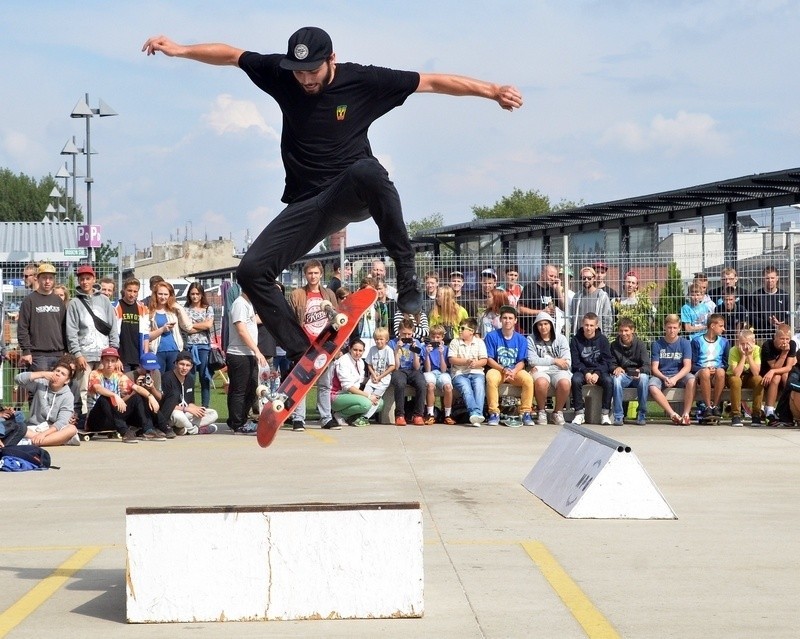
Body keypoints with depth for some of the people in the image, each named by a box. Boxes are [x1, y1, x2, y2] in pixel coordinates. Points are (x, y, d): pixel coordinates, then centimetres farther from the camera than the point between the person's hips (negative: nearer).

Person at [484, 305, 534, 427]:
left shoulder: (521, 339, 5)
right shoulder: (492, 336, -1)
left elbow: (521, 362, 1)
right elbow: (489, 360, -5)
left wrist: (513, 372, -21)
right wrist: (504, 369, -20)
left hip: (515, 371, 2)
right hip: (497, 370, -2)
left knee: (528, 379, -30)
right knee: (491, 378, -36)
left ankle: (526, 413, -21)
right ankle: (494, 413, -30)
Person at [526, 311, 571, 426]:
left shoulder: (561, 339, 11)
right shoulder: (531, 339, 9)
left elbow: (567, 363, 0)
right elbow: (532, 361, -5)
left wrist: (541, 364, -7)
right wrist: (554, 361, -6)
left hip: (558, 371, 1)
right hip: (540, 372, -1)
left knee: (564, 383, -35)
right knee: (541, 382, -38)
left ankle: (558, 411, -8)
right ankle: (541, 411, -11)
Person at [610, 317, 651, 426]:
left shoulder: (640, 344, -1)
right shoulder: (614, 345, 6)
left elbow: (647, 366, -9)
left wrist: (639, 371, -33)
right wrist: (616, 368, -19)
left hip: (638, 376, -1)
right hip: (623, 376, 1)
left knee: (644, 377, -36)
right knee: (616, 378, -34)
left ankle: (642, 414, -22)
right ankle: (618, 416, -30)